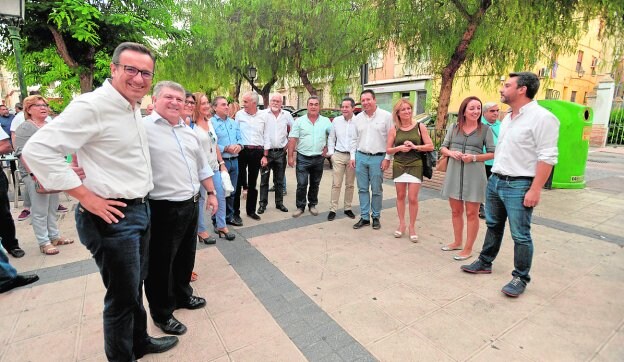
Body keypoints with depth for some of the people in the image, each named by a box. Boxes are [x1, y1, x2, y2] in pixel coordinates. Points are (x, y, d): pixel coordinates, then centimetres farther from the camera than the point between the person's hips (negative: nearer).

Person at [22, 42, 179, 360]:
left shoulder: (134, 107, 11)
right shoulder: (93, 105, -17)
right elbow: (38, 149, -22)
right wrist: (86, 197, -20)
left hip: (139, 210, 9)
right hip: (112, 216, -9)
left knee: (135, 288, 23)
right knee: (123, 297, 6)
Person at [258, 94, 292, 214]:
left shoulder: (287, 115, 3)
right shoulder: (264, 115, -7)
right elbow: (262, 133, -11)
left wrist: (289, 143, 8)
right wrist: (264, 154, -14)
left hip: (281, 152, 3)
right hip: (267, 151, -2)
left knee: (279, 180, 12)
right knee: (264, 179, 4)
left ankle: (279, 203, 23)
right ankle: (263, 203, 15)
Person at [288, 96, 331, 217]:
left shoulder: (326, 121, 3)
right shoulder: (299, 121, 0)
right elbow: (292, 140, -3)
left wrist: (327, 148, -2)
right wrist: (290, 156, -8)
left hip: (319, 158, 2)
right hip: (303, 158, -1)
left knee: (315, 184, 12)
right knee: (301, 184, -3)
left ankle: (312, 205, 27)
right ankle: (300, 206, 11)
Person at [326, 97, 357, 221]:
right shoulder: (336, 120, 4)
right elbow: (331, 138, 10)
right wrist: (331, 153, 4)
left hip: (352, 156, -1)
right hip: (338, 155, 1)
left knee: (350, 184, 11)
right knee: (336, 184, 3)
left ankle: (347, 208, 24)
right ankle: (332, 209, 10)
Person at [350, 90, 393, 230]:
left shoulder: (386, 116, -4)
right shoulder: (358, 118, 9)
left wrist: (387, 158, -8)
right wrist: (352, 156, 8)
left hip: (378, 158, -4)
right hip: (360, 157, 4)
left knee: (376, 190, 4)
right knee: (362, 189, 8)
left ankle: (376, 217, 19)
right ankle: (364, 217, 18)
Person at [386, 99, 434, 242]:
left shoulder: (420, 127, 0)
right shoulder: (394, 130, 3)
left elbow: (430, 146, 0)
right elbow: (388, 150, 5)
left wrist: (415, 146, -14)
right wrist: (399, 148, -13)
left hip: (415, 166, -2)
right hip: (398, 166, 2)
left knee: (412, 198, -2)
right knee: (400, 196, 11)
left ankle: (412, 227, 14)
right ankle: (401, 224, 25)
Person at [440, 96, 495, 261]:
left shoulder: (485, 129, -1)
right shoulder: (454, 128, 6)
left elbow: (492, 153, 0)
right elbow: (443, 148, 10)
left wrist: (474, 157, -16)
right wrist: (451, 153, -11)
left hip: (474, 174, -3)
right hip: (454, 173, 4)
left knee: (472, 213, 4)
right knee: (456, 211, 14)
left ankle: (468, 248, 15)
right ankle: (457, 242, 31)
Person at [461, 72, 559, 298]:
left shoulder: (541, 118, -13)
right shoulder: (507, 118, 13)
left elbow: (547, 157, -17)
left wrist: (535, 189, -20)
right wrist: (494, 176, 16)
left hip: (519, 186, -8)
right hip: (495, 181, 8)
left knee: (520, 235, 2)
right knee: (493, 226, 18)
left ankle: (520, 278, 18)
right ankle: (485, 263, 32)